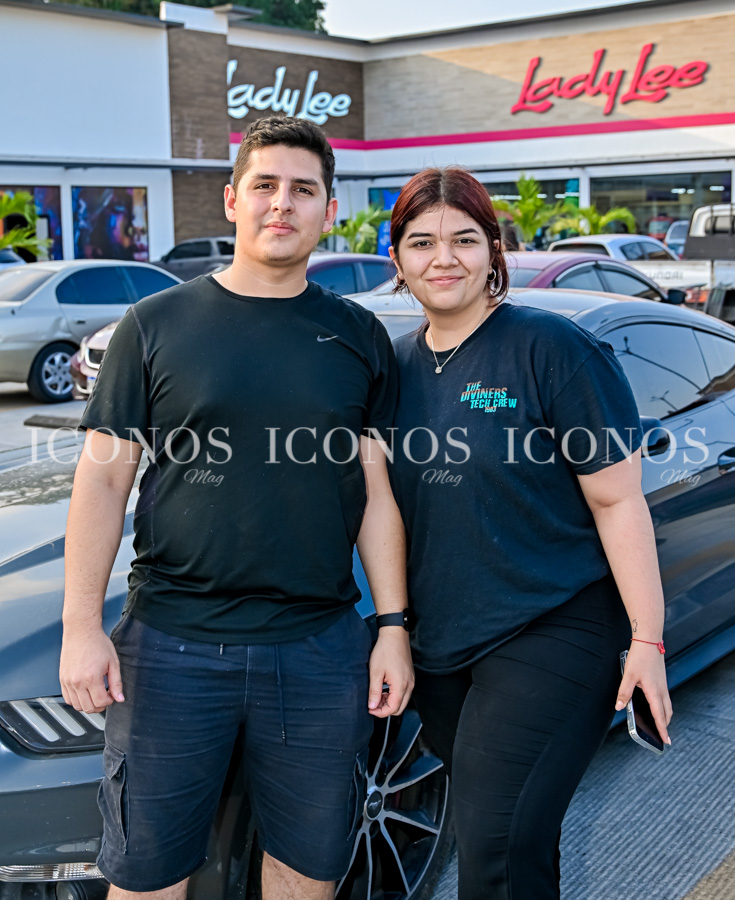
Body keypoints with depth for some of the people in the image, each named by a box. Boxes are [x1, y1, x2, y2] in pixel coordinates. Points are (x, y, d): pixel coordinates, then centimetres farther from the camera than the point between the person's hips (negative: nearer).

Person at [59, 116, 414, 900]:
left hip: (320, 648, 2)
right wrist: (81, 624, -6)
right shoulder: (157, 323, 1)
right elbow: (103, 479, 0)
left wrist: (392, 626, 2)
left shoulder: (358, 337, 6)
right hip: (172, 644, -1)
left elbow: (378, 490, 7)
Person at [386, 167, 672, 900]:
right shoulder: (396, 364, 7)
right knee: (493, 834, 18)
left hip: (549, 639, -6)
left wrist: (646, 639, -14)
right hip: (437, 647, 6)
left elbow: (618, 502, -11)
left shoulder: (552, 349, -11)